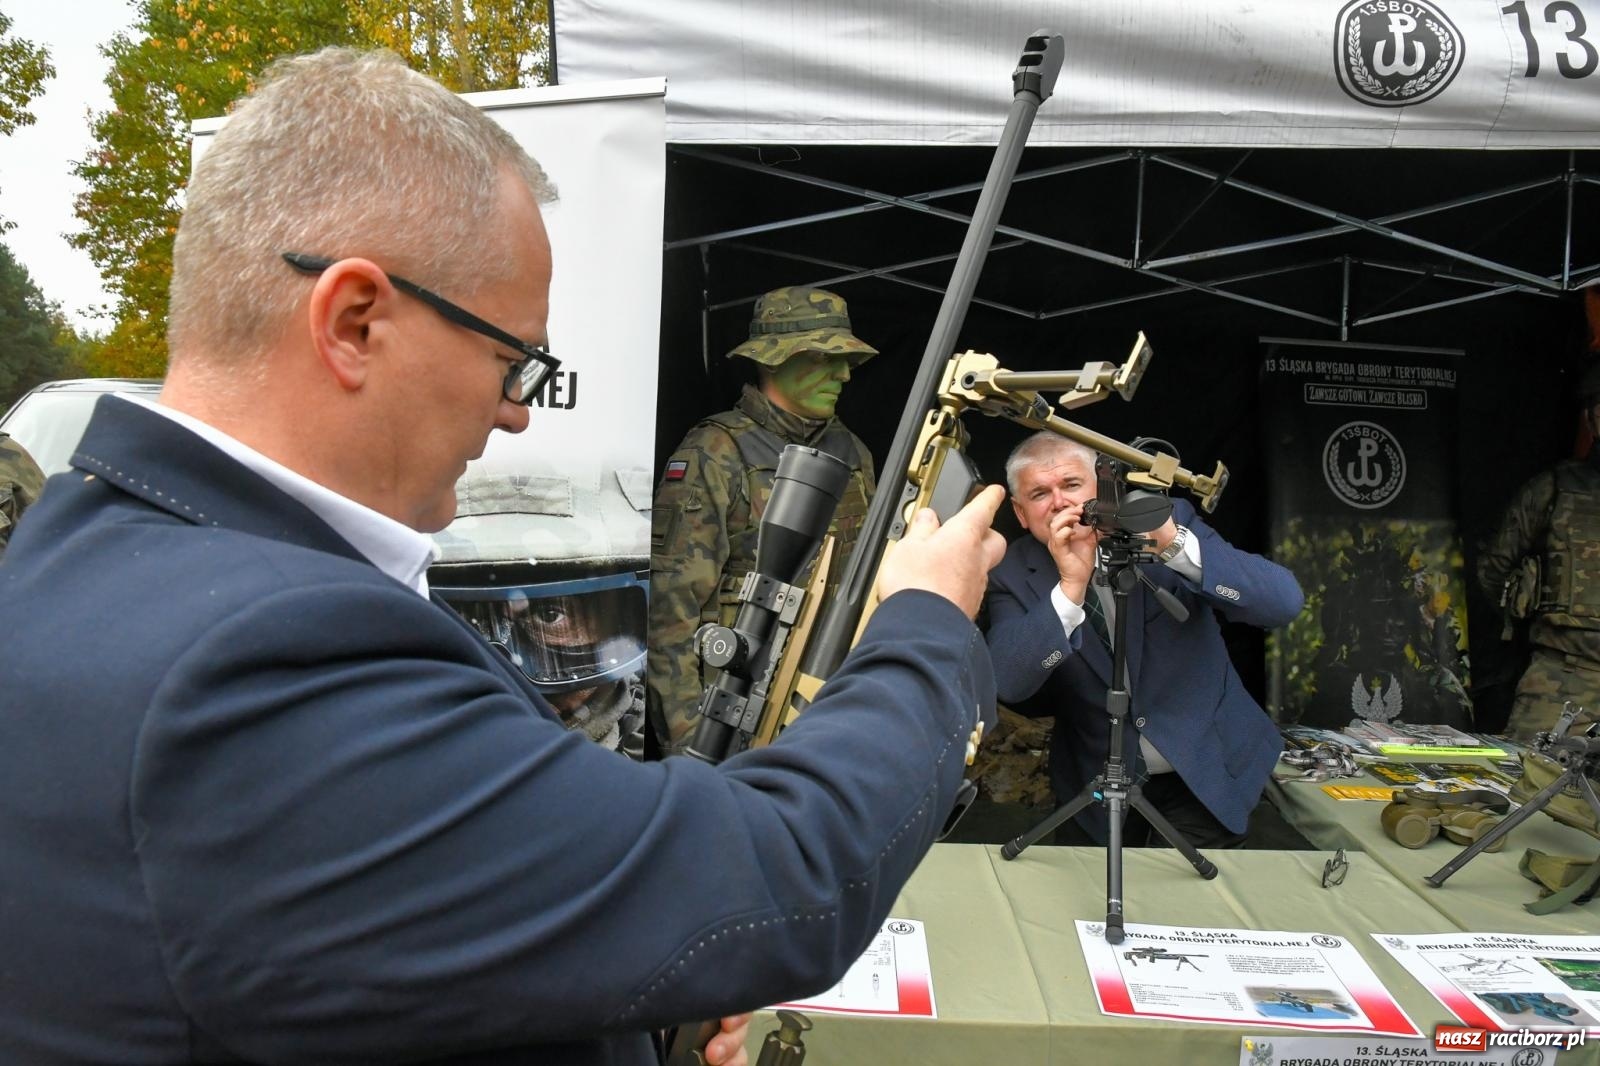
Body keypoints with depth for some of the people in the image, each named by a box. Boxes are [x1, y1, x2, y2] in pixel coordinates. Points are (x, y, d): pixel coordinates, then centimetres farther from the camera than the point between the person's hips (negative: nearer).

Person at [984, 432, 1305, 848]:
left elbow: (1284, 602, -22)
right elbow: (1007, 684, -24)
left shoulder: (1169, 521, -12)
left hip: (1206, 772, -1)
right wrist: (1070, 586, -34)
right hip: (1095, 784, 1)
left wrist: (1174, 544, -35)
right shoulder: (1014, 572, -10)